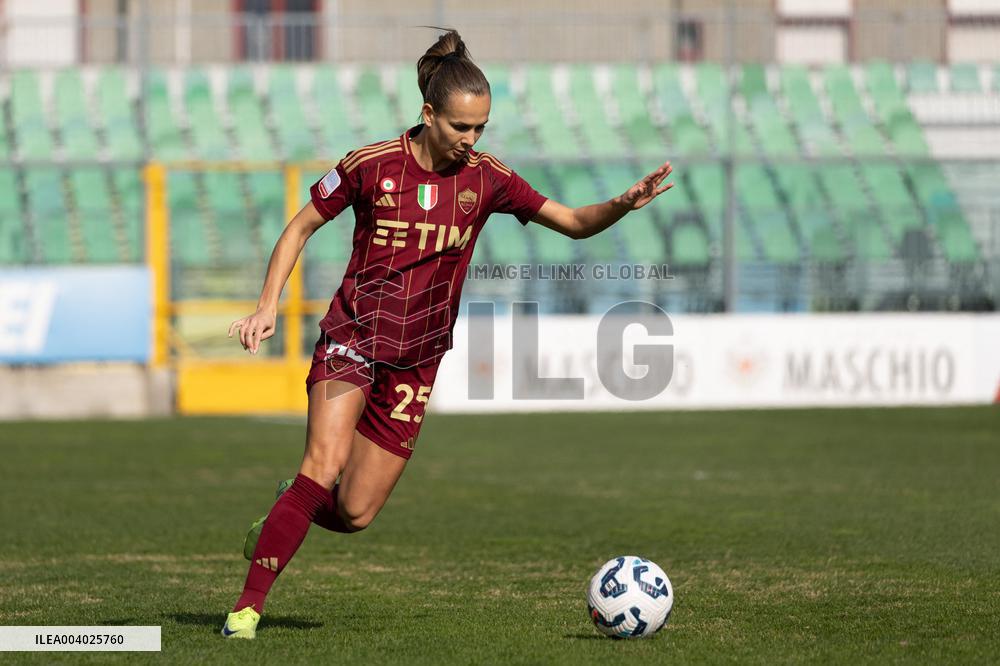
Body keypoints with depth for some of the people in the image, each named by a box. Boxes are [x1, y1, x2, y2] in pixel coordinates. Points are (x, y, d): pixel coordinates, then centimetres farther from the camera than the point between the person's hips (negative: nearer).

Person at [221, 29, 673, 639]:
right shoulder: (373, 165, -8)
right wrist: (269, 305, -7)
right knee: (325, 464, -25)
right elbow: (301, 228, 3)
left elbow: (574, 223, 3)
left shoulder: (486, 179, -1)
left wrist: (625, 204, -16)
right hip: (353, 338, -3)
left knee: (355, 513, -1)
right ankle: (248, 606, -19)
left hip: (416, 360, 3)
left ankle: (285, 514, 33)